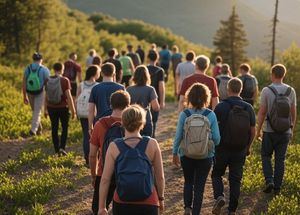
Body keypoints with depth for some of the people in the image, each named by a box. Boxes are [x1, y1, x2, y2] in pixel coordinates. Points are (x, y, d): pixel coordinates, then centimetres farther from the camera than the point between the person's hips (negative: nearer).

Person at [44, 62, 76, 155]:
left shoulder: (48, 80, 0)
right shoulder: (65, 80, -12)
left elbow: (46, 96, 5)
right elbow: (68, 96, -14)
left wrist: (45, 109, 15)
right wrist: (73, 110, -8)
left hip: (51, 108, 3)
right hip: (63, 107, -3)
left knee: (54, 128, 13)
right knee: (64, 127, 13)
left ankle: (57, 149, 16)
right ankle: (62, 147, 0)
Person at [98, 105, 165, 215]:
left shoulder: (114, 147, -7)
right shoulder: (152, 144, -7)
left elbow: (105, 179, -6)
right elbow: (160, 177, 1)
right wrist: (161, 198, 16)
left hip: (121, 204, 1)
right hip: (148, 204, -1)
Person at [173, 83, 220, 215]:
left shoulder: (184, 114, -10)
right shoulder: (211, 115, -11)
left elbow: (178, 136, -5)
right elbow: (216, 138, -8)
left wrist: (175, 153, 9)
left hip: (186, 155, 1)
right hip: (206, 156, 0)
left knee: (188, 182, 23)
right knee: (199, 186, 12)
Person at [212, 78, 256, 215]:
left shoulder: (221, 107, -12)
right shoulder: (248, 108, -3)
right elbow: (253, 131, 2)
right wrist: (248, 147, 16)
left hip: (222, 149, -2)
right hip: (240, 151, 2)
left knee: (216, 174, 17)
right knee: (235, 180, 11)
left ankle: (219, 197, -7)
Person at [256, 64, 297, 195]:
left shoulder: (266, 91, -11)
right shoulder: (291, 91, -1)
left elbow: (262, 113, -10)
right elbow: (294, 113, 4)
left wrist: (258, 130, -1)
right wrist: (292, 130, 16)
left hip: (270, 132, -2)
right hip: (285, 132, 2)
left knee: (266, 156, 15)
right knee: (280, 159, 10)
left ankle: (269, 181, -1)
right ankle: (277, 187, 13)